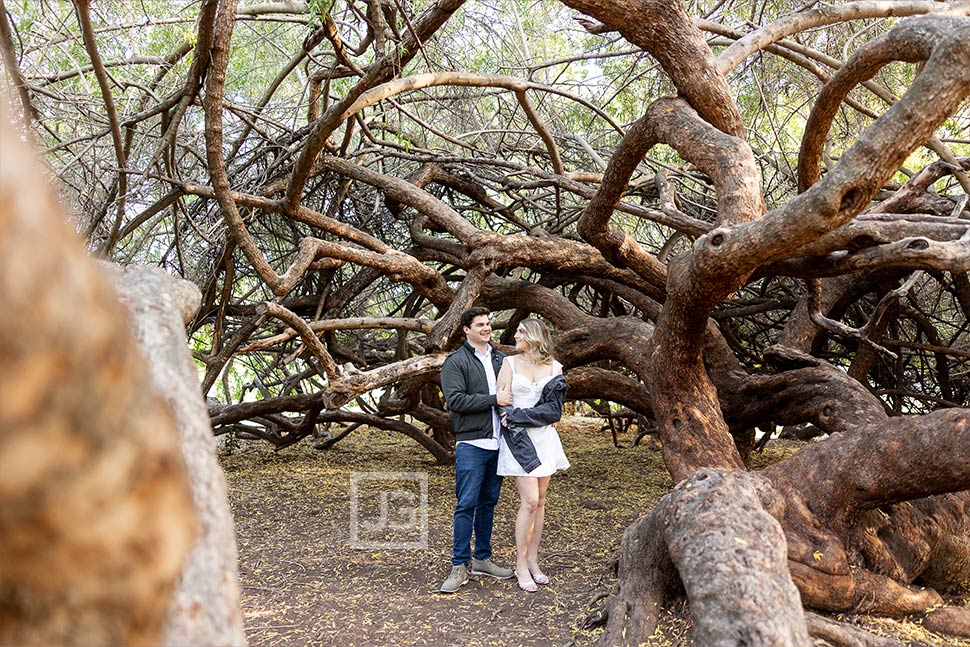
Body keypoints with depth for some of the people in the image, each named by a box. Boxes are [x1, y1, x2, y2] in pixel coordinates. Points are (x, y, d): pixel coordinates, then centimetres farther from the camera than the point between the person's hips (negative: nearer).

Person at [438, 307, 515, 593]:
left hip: (498, 443, 6)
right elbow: (455, 399, -14)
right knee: (466, 505, -5)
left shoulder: (501, 358, 14)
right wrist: (494, 400, -17)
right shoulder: (455, 362, -3)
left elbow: (512, 393, 22)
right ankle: (459, 566, 2)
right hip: (471, 444, -6)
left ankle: (482, 558, 23)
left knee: (488, 503, 13)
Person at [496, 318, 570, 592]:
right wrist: (538, 414, -11)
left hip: (544, 438, 3)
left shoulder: (554, 368, 7)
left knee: (539, 501, 7)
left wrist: (518, 416, -7)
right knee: (530, 501, -9)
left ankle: (533, 561, 17)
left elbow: (554, 409, 4)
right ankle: (521, 565, 2)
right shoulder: (510, 363, 3)